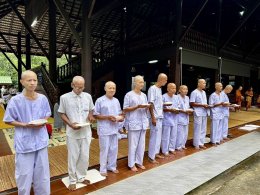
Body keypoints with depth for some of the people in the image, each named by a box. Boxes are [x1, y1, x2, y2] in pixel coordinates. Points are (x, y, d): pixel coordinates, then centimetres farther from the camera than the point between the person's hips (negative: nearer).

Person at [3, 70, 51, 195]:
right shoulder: (15, 100, -12)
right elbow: (8, 120, -3)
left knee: (42, 171, 17)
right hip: (24, 141, -3)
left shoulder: (43, 98, -3)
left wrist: (43, 122, -9)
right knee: (24, 173, 9)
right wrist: (25, 125, -17)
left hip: (41, 140, 3)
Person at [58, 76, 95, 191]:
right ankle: (72, 180, 30)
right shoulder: (64, 97, -7)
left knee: (85, 156, 14)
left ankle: (81, 177, 35)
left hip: (86, 132, 3)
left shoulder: (88, 96, 1)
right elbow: (62, 114, -1)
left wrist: (90, 115, -9)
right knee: (73, 157, 10)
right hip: (72, 133, -3)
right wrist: (70, 124, -16)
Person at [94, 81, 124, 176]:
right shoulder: (100, 100, -9)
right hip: (104, 129, -6)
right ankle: (103, 169, 22)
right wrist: (107, 117, -18)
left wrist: (120, 117, -5)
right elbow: (96, 115, -9)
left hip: (114, 129, 6)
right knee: (104, 149, 4)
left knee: (114, 149, 15)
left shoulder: (116, 101, 9)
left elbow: (120, 113, 17)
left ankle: (112, 166, 33)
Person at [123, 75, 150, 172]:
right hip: (133, 123, -6)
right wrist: (138, 106, -17)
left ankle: (139, 162, 27)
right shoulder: (129, 95, -6)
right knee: (133, 145, 2)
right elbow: (125, 109, -9)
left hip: (143, 123, 6)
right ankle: (132, 164, 17)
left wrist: (147, 107, -7)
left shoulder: (144, 95, 13)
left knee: (141, 144, 11)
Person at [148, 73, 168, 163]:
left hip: (160, 117, 9)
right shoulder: (152, 89, -14)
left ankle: (156, 153, 30)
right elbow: (150, 104, -17)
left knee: (158, 136, 16)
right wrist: (153, 117, -19)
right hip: (155, 117, -9)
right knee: (154, 136, -2)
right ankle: (151, 157, 9)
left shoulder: (160, 89, 13)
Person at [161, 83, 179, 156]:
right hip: (166, 119, -6)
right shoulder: (164, 97, -12)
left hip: (174, 119, 7)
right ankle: (165, 150, 14)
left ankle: (172, 148, 31)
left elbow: (178, 107, 15)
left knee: (173, 135, 14)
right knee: (166, 136, 1)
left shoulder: (176, 97, 8)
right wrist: (169, 110, -23)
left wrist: (177, 111, -7)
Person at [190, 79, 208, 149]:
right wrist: (202, 105, -18)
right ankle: (196, 144, 11)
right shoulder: (194, 92, -11)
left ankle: (201, 143, 24)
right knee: (197, 129, -1)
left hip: (204, 113, 8)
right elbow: (192, 103, -15)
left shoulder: (204, 92, 14)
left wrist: (206, 105, -2)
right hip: (198, 113, -8)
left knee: (203, 129, 12)